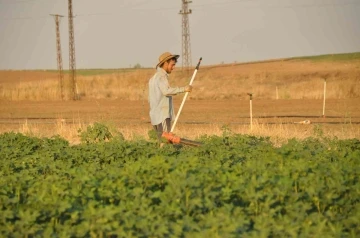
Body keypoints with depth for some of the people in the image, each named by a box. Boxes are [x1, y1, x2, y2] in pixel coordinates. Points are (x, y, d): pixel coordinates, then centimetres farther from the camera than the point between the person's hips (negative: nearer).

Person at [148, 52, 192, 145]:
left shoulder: (153, 78, 22)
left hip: (155, 116, 9)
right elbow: (166, 91, -27)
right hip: (163, 116, -9)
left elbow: (150, 99, 22)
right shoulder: (161, 76, -9)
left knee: (163, 142, 8)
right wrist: (183, 89, -26)